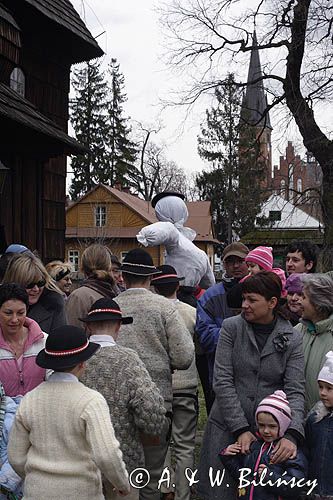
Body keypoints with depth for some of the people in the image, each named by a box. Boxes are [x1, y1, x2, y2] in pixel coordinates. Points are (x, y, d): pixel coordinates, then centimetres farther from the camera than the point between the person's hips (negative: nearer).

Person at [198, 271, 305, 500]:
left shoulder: (292, 339, -1)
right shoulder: (232, 327, -3)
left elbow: (295, 391, -7)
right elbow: (222, 381, -7)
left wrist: (292, 435, -23)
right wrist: (240, 428, -14)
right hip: (227, 428, 0)